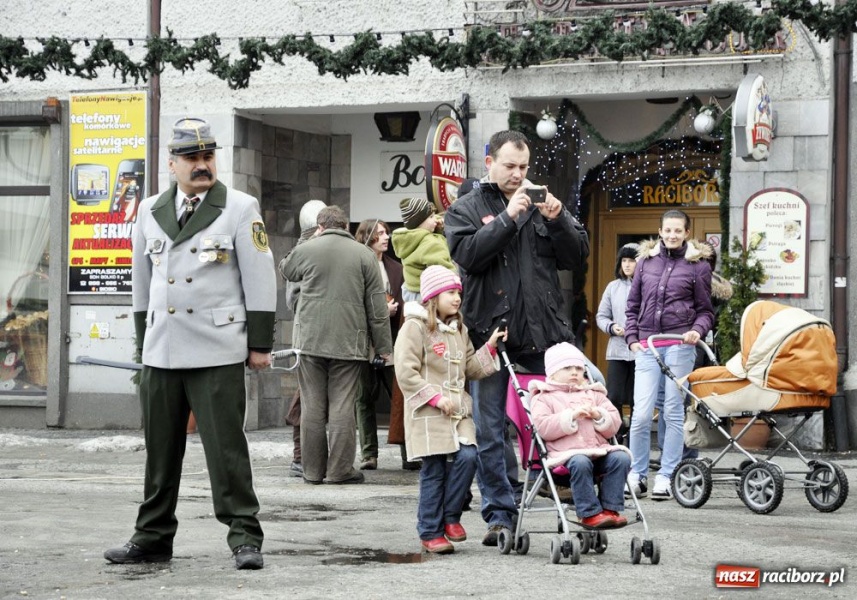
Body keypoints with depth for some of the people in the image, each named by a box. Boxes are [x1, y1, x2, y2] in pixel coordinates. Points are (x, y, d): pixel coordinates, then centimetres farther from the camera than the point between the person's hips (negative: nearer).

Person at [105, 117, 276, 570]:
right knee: (160, 451, 10)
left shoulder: (240, 209, -1)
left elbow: (260, 281, -2)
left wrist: (260, 344, -5)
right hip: (161, 353, 5)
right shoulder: (150, 212, 12)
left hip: (217, 353, -5)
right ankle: (152, 539, 19)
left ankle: (244, 537, 2)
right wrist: (144, 341, 19)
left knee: (226, 448, -5)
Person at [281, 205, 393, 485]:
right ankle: (339, 470, 0)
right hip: (349, 343, 0)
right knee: (342, 407, 1)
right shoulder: (364, 255, 3)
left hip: (310, 339, 1)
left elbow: (286, 271, 26)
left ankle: (313, 470, 9)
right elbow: (377, 306, 2)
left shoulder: (305, 250, 2)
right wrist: (384, 346, 7)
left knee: (312, 407, 5)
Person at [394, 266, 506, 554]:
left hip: (458, 411, 6)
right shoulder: (415, 327, -7)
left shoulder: (459, 330, 19)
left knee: (467, 457, -13)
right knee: (434, 470, -4)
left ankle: (450, 516, 5)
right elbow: (406, 372, -13)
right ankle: (430, 532, 7)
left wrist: (490, 346, 5)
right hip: (428, 412, -6)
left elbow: (471, 368, 19)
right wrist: (435, 397, -16)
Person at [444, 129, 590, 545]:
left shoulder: (541, 205, 13)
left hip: (544, 334, 1)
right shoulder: (465, 210, 7)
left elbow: (578, 256, 9)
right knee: (490, 431, 2)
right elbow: (468, 254, -11)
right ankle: (499, 513, 9)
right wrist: (508, 218, -16)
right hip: (490, 334, -1)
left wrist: (557, 220, -7)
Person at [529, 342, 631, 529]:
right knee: (580, 463, -37)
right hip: (567, 452, -4)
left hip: (599, 449, 5)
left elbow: (614, 425, 20)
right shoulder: (543, 398, 12)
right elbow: (543, 427, -6)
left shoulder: (594, 394, 26)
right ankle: (590, 512, -29)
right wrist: (571, 415, -13)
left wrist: (599, 416, -2)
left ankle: (610, 508, -19)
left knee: (621, 458, -24)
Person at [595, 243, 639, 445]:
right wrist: (612, 328, -3)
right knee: (613, 397, -3)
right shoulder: (613, 287, 11)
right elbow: (601, 316, 15)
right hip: (617, 350, 3)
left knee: (637, 400, 4)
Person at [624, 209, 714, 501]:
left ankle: (666, 476, 7)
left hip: (680, 346, -2)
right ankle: (637, 475, 4)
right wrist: (632, 337, 8)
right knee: (641, 414, -7)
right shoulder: (645, 261, 14)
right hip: (646, 347, 2)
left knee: (673, 412, 0)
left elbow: (705, 310, 8)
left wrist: (697, 331, -11)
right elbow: (633, 305, 19)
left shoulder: (698, 265, 7)